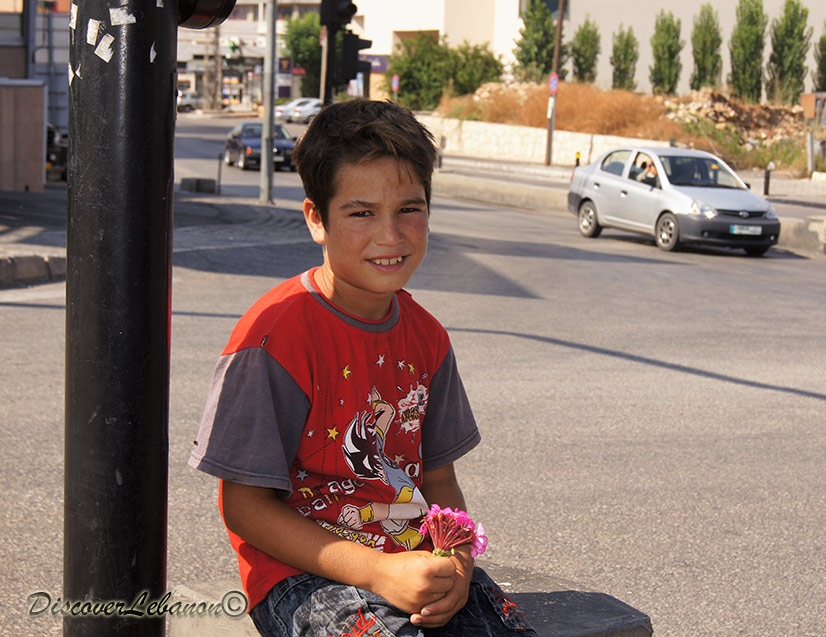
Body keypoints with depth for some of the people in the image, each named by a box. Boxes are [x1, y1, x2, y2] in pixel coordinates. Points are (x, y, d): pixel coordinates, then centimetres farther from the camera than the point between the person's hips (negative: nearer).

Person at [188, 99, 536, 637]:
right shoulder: (275, 335, -13)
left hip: (413, 557, 6)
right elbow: (245, 507, -12)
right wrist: (377, 572, -20)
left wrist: (456, 562, -8)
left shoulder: (425, 337, 7)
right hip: (299, 569, -5)